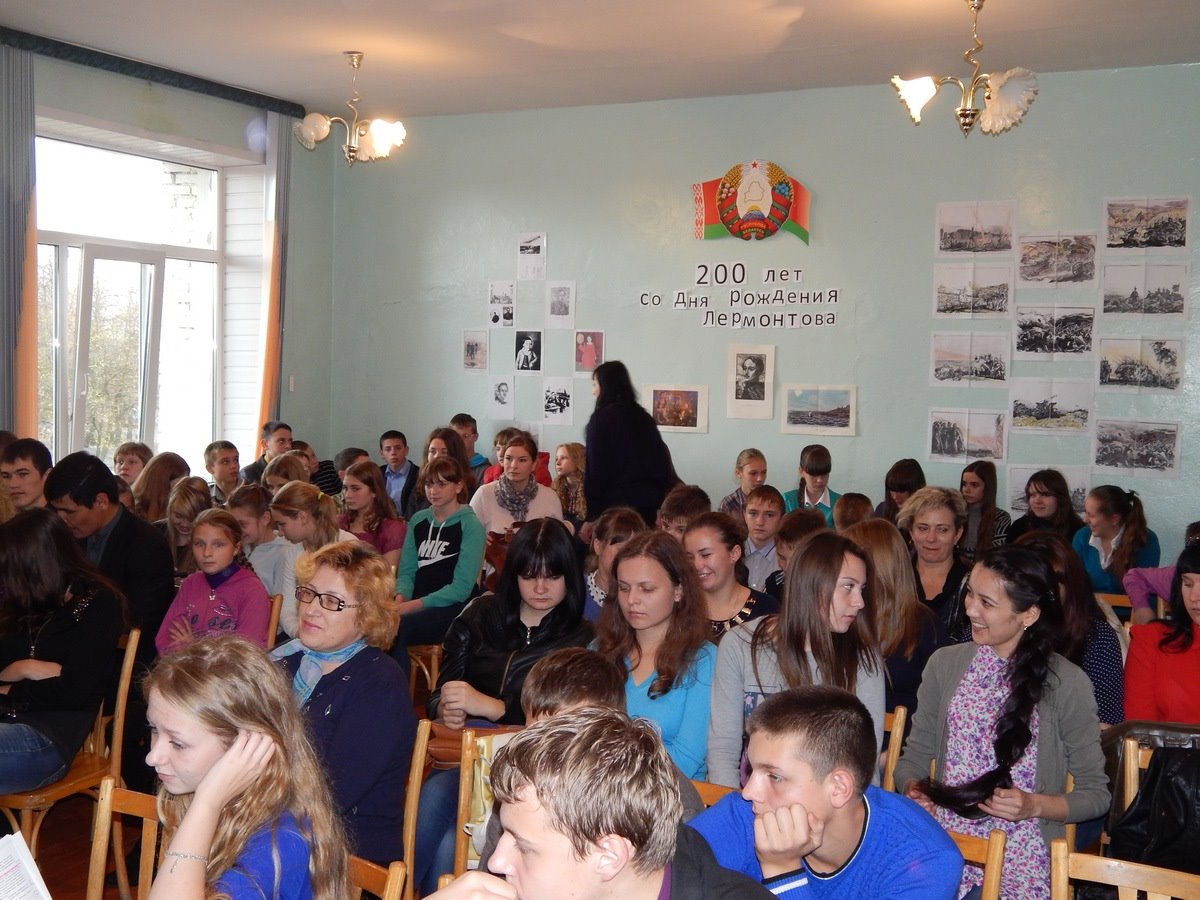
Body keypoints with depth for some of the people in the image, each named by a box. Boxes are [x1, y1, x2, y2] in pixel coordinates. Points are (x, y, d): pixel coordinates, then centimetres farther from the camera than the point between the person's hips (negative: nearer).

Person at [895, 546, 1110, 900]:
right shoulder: (944, 664, 4)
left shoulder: (1067, 684, -4)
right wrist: (912, 789, -9)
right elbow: (914, 756, 12)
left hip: (1019, 862, -2)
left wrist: (1035, 806, -14)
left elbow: (1095, 794, 2)